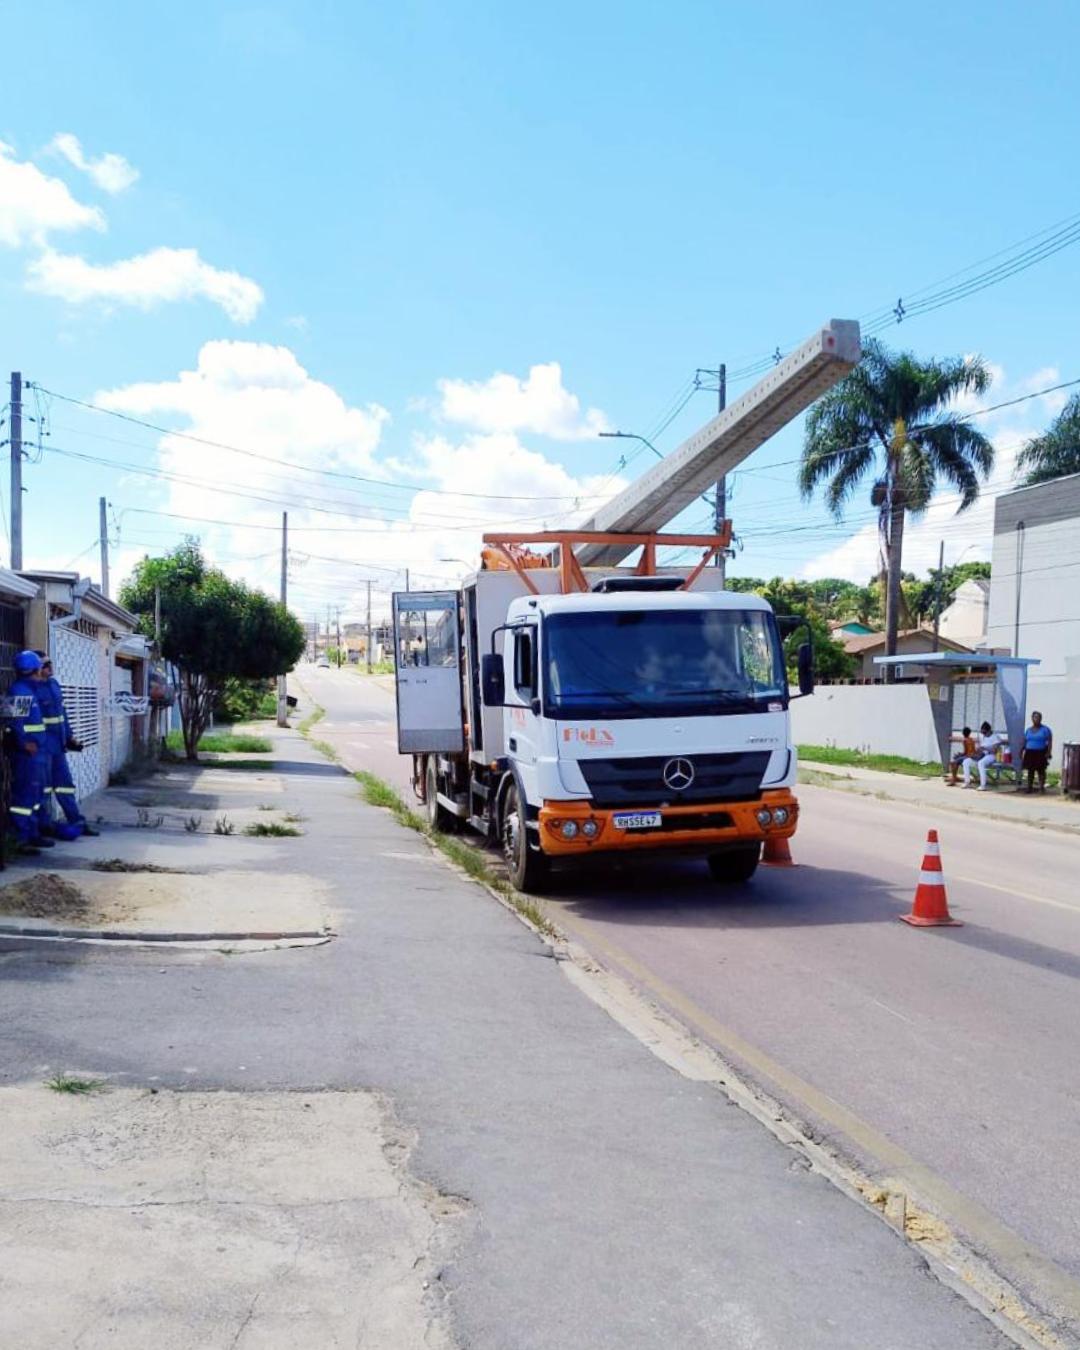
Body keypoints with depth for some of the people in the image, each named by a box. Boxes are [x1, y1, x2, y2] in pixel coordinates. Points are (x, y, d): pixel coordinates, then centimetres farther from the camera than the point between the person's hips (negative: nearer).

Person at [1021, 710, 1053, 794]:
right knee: (1030, 770, 5)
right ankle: (1029, 787, 11)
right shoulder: (1028, 730, 14)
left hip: (1041, 753, -4)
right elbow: (1025, 742, 17)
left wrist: (1048, 752, -14)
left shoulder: (1045, 729, 0)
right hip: (1030, 753, 4)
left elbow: (1050, 742, -5)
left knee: (1041, 770, -5)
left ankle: (1042, 787, -1)